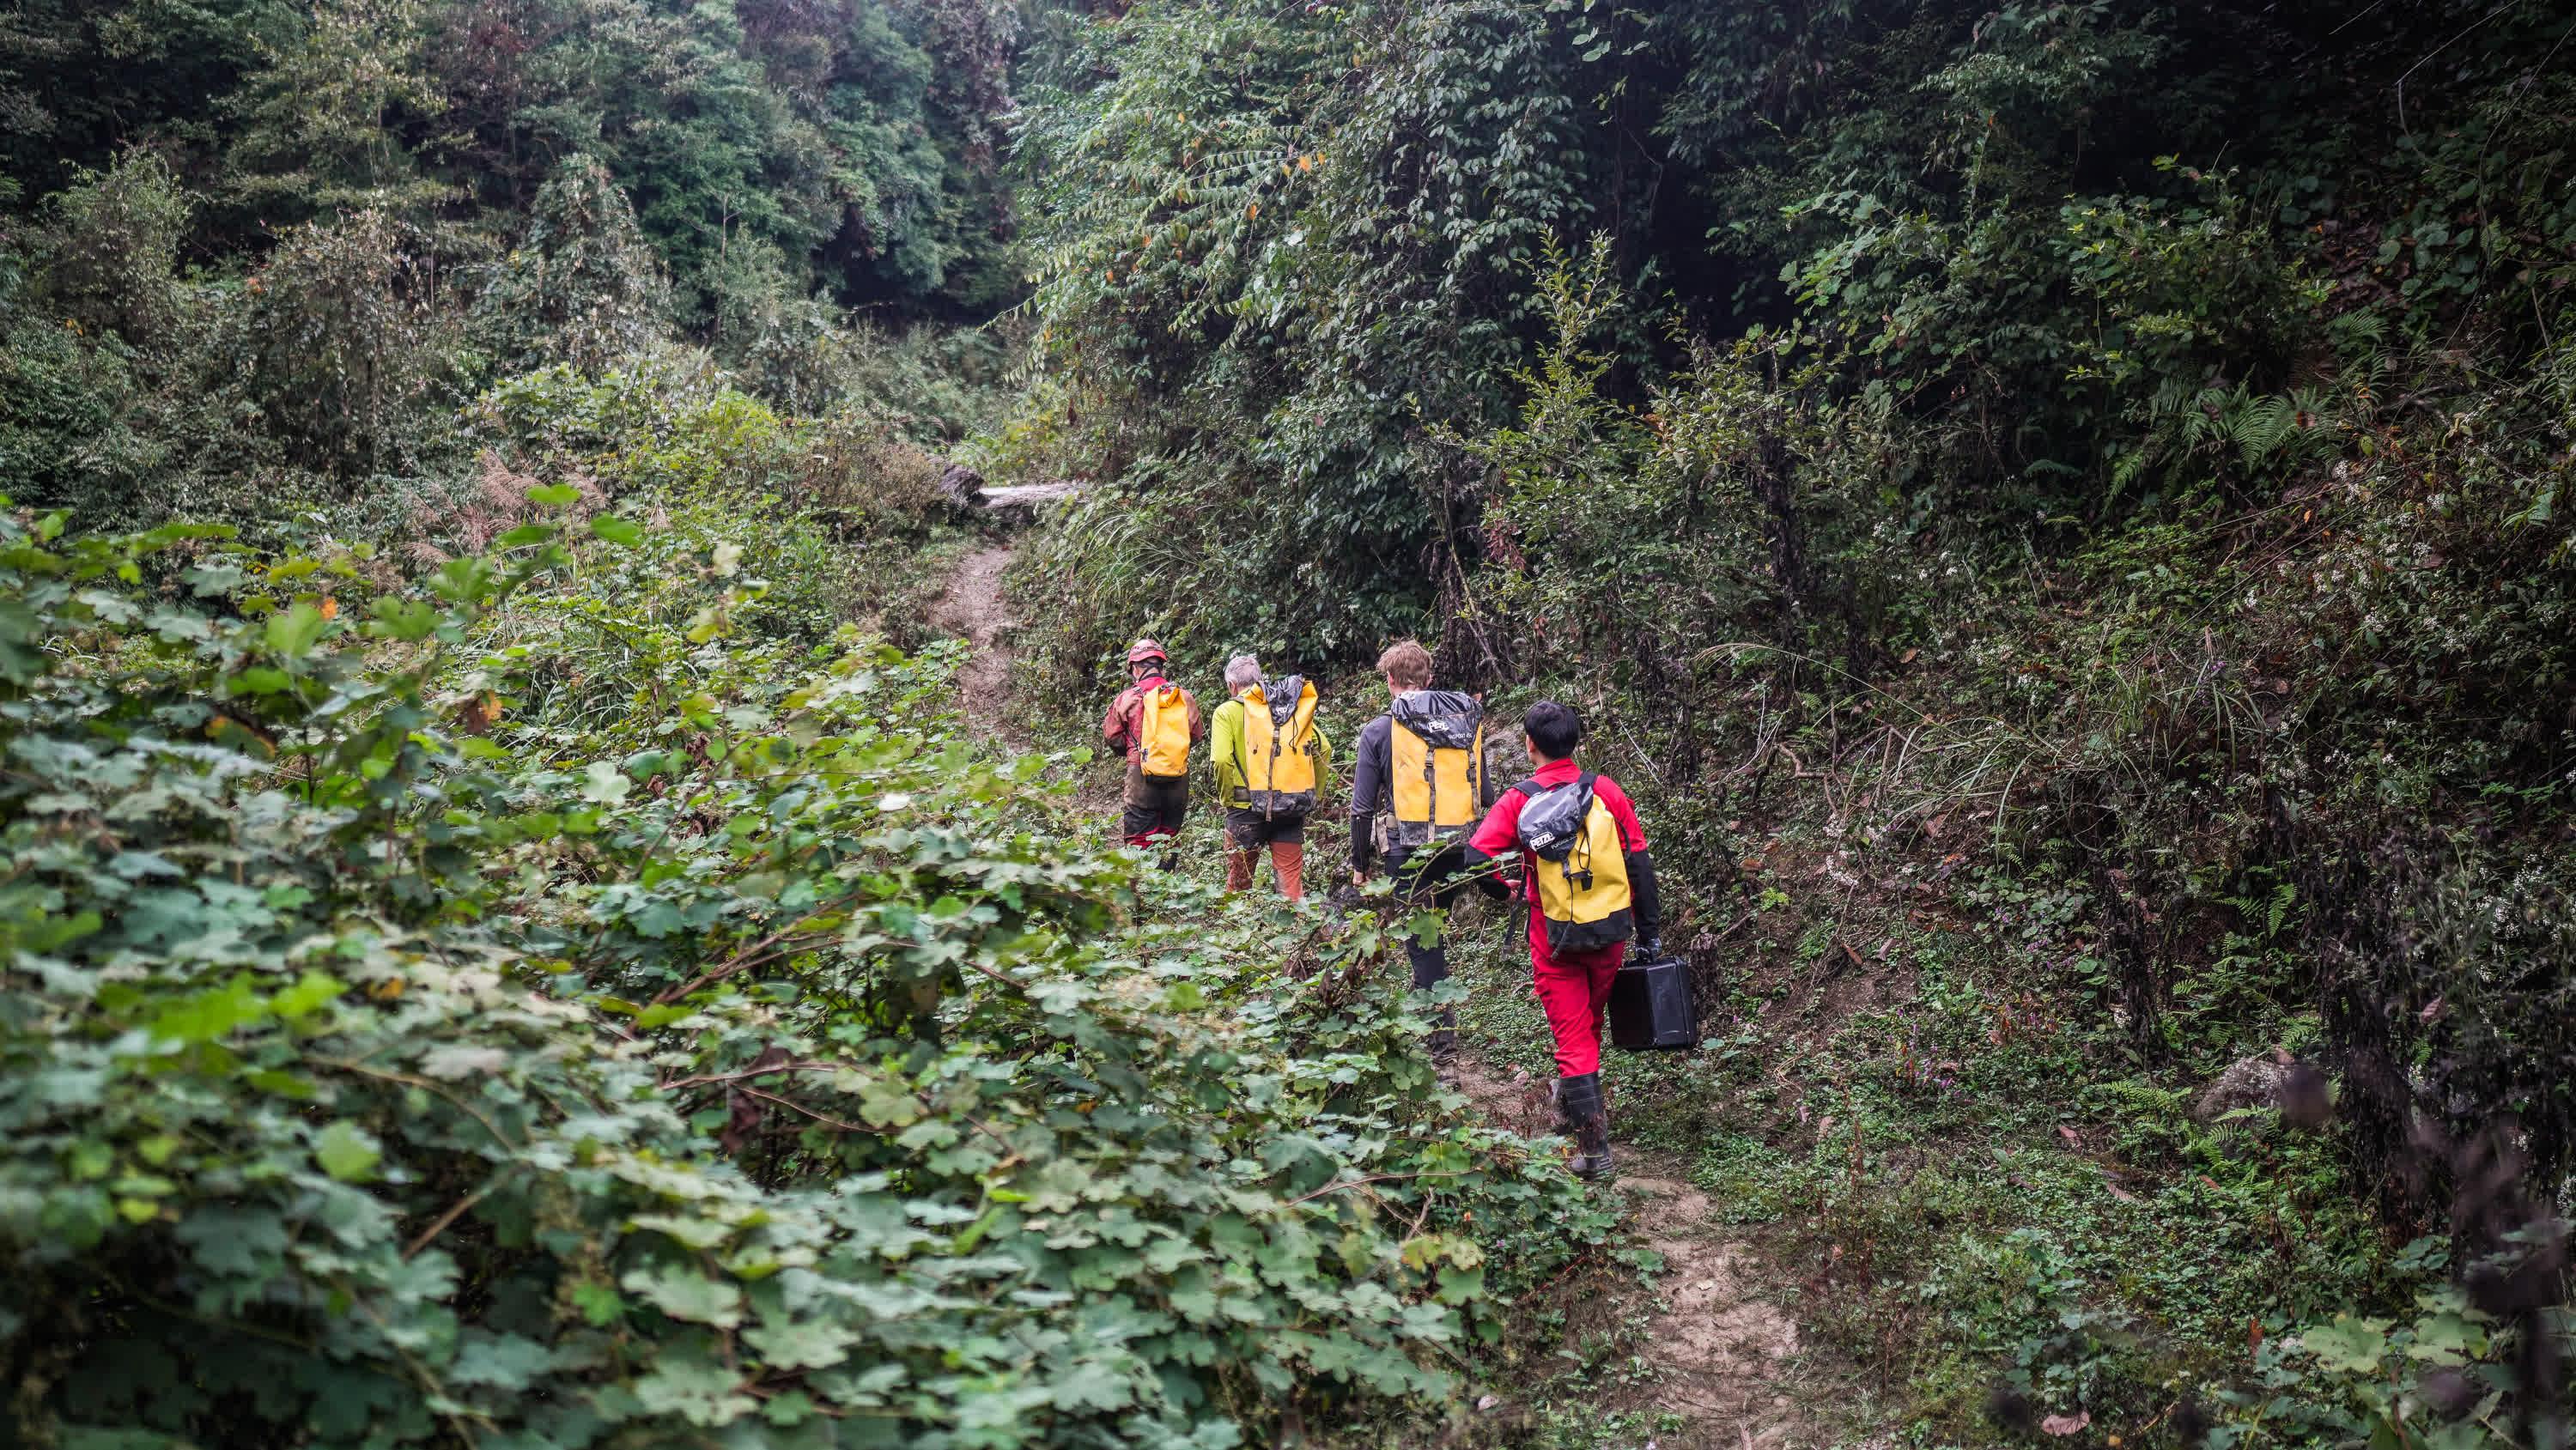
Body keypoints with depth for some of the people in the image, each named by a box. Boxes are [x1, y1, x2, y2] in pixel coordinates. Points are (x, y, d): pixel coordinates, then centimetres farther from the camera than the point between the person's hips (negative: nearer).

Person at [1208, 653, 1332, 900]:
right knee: (1292, 883, 6)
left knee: (1238, 881, 13)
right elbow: (1324, 749, 6)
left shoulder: (1227, 711, -2)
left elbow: (1222, 760, -15)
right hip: (1292, 811, 3)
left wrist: (1227, 799, -3)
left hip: (1248, 808, -3)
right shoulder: (1297, 708, 11)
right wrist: (1312, 796, 11)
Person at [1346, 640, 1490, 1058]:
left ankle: (1443, 1036, 3)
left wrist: (1359, 865, 6)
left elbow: (1362, 807, -3)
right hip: (1460, 852, 4)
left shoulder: (1380, 730, -4)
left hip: (1408, 852, -4)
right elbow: (1484, 795, 13)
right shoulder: (1468, 722, 8)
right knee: (1433, 932, 22)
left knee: (1422, 941, 3)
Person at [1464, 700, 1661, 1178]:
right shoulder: (1605, 791, -5)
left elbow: (1475, 859, -17)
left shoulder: (1517, 802, -9)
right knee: (1591, 1023, 23)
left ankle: (1594, 1143, 1)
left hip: (1555, 938, -3)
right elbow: (1639, 865, -3)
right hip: (1610, 934, 3)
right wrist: (1650, 933, 6)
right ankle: (1571, 1107, 43)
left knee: (1572, 1036, 5)